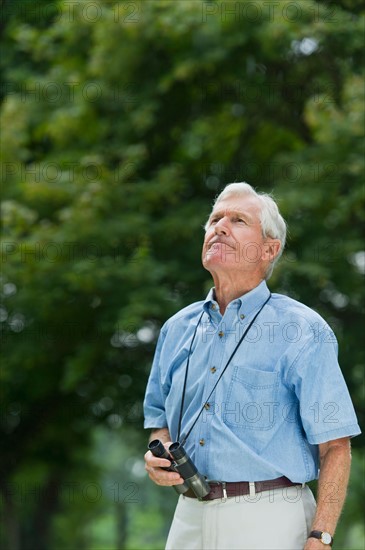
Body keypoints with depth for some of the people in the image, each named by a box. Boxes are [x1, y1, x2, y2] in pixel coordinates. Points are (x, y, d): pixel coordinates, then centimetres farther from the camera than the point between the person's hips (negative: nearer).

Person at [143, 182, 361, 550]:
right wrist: (157, 453, 1)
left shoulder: (302, 330, -5)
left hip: (268, 519, -5)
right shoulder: (178, 329, 12)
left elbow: (335, 445, -9)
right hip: (191, 516, 5)